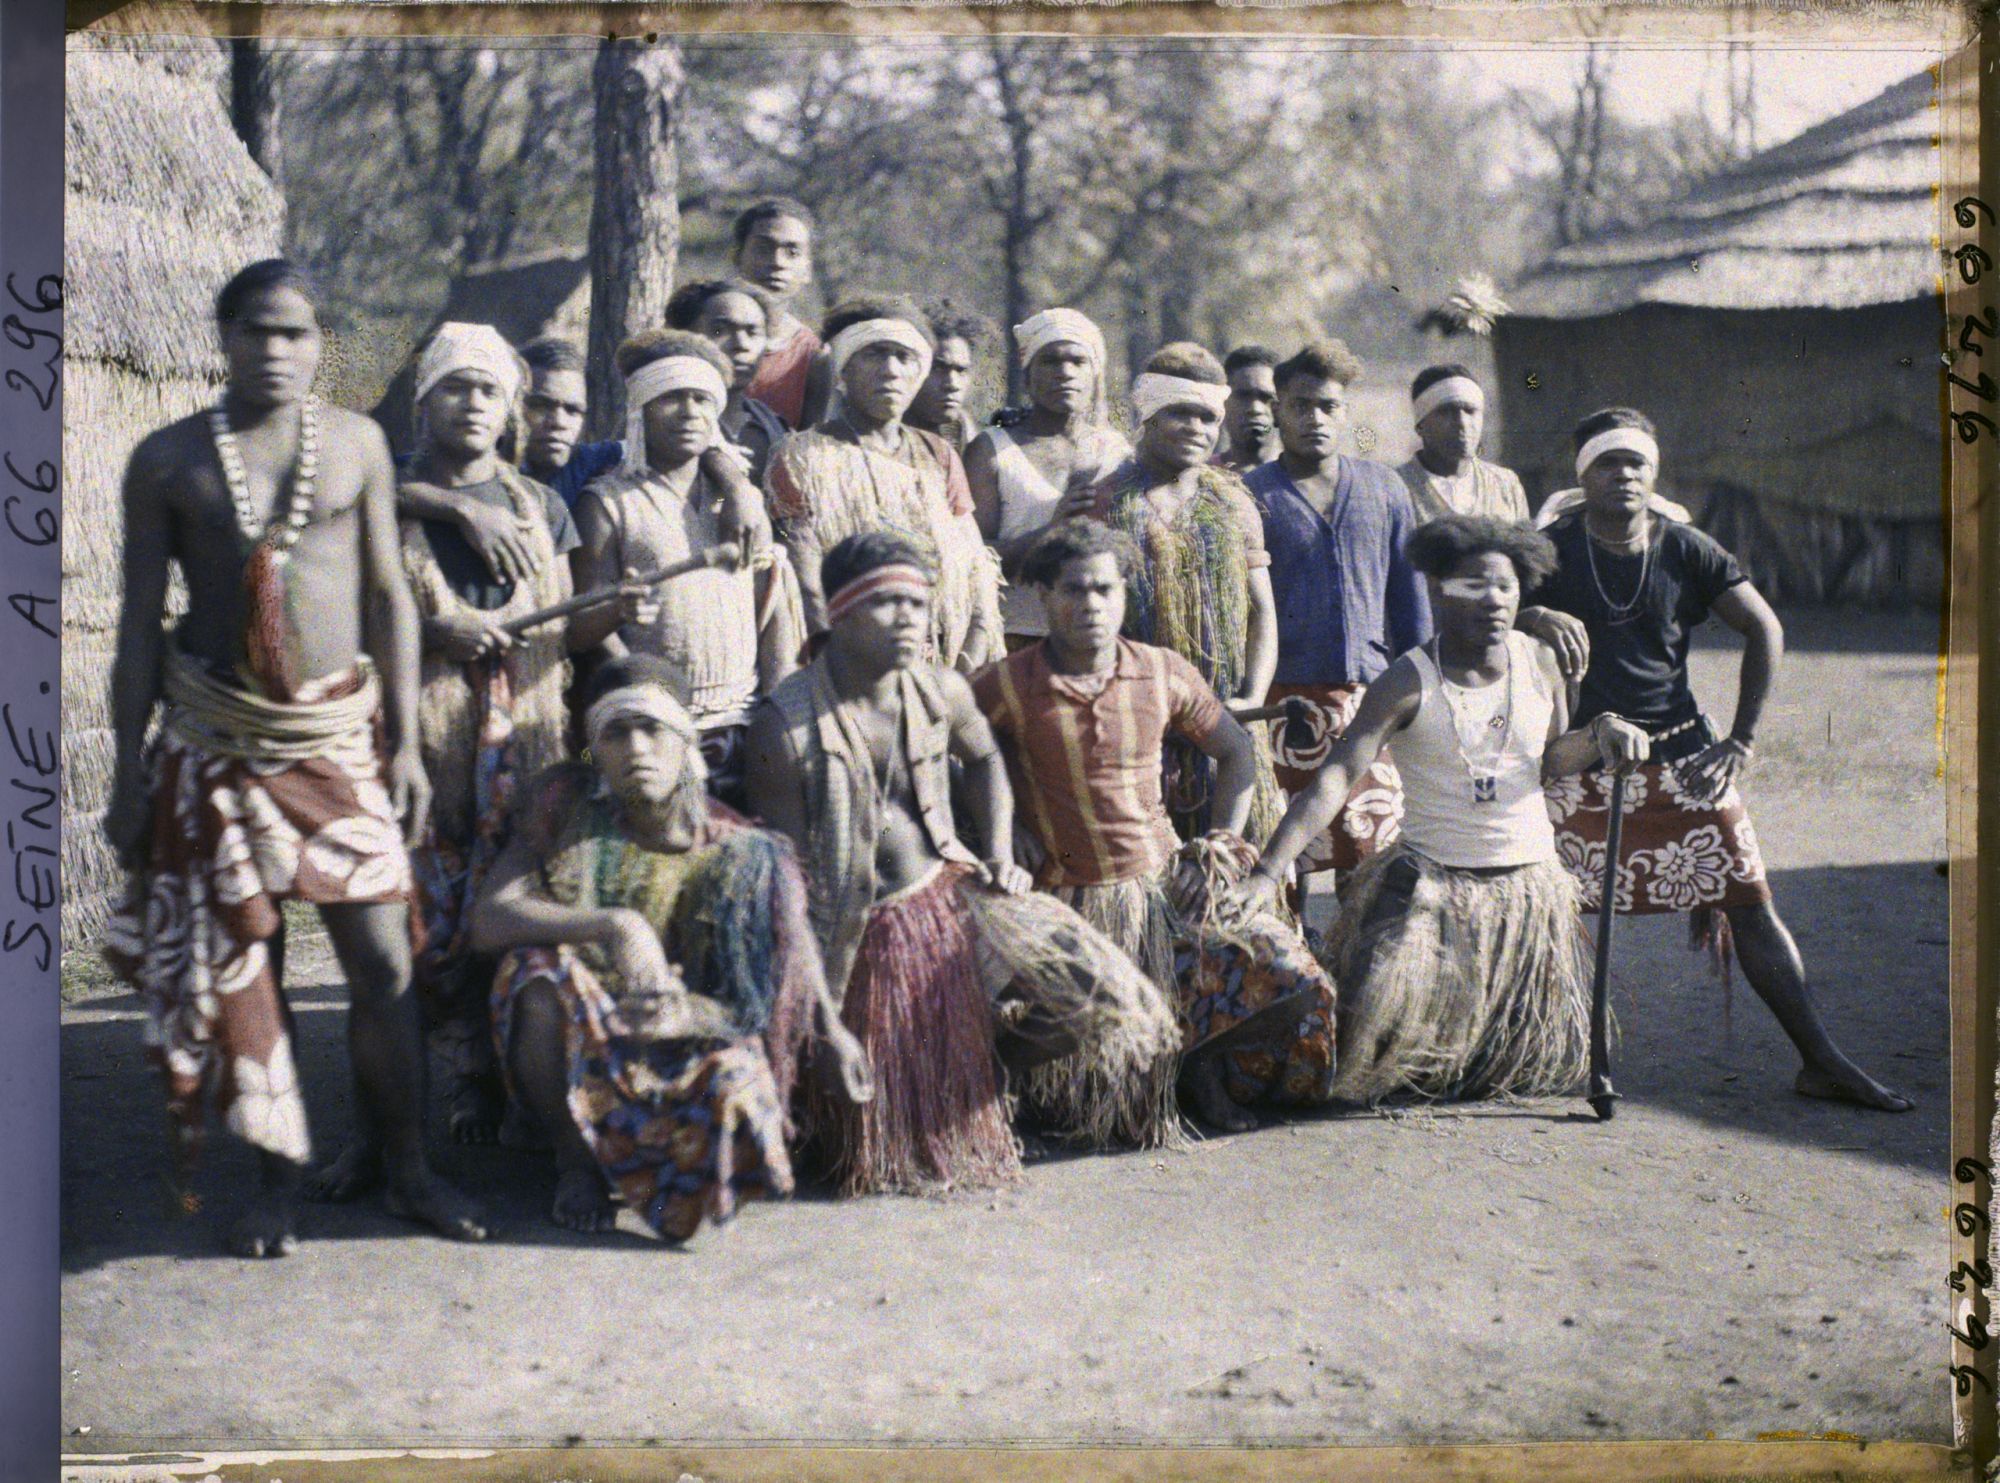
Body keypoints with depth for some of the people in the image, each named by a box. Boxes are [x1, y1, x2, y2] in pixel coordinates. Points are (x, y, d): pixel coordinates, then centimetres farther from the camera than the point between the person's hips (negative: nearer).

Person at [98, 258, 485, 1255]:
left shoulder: (356, 443, 4)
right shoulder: (167, 460, 0)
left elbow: (388, 594, 6)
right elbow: (140, 623, 3)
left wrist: (406, 742, 3)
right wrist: (128, 773, 1)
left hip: (340, 730, 1)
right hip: (216, 739, -1)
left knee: (382, 960, -1)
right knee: (242, 964, 4)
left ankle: (401, 1164, 15)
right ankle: (279, 1177, 16)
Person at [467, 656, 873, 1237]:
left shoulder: (740, 856, -8)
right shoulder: (566, 807, -8)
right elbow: (489, 920, -21)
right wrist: (615, 926, -32)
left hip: (686, 1052, 1)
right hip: (579, 1049, 0)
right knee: (539, 970, -30)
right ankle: (574, 1158, -7)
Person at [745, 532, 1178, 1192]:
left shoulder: (942, 692, -5)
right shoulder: (786, 725, -19)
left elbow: (983, 759, 20)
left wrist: (999, 854, 7)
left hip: (950, 897, 4)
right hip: (859, 937, -4)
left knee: (1101, 988, -8)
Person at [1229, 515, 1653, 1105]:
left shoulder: (1539, 663, -3)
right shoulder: (1408, 684, -15)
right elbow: (1333, 779, -23)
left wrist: (1599, 736, -11)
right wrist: (1267, 872, -32)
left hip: (1528, 885, 4)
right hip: (1431, 884, -4)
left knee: (1534, 1063, 10)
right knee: (1381, 1025, -20)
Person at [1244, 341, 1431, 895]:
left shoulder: (1382, 487, 12)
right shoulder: (1251, 495, 2)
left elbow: (1409, 593, 16)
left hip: (1372, 696, 3)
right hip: (1286, 699, -3)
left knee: (1372, 849, 3)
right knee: (1285, 856, 0)